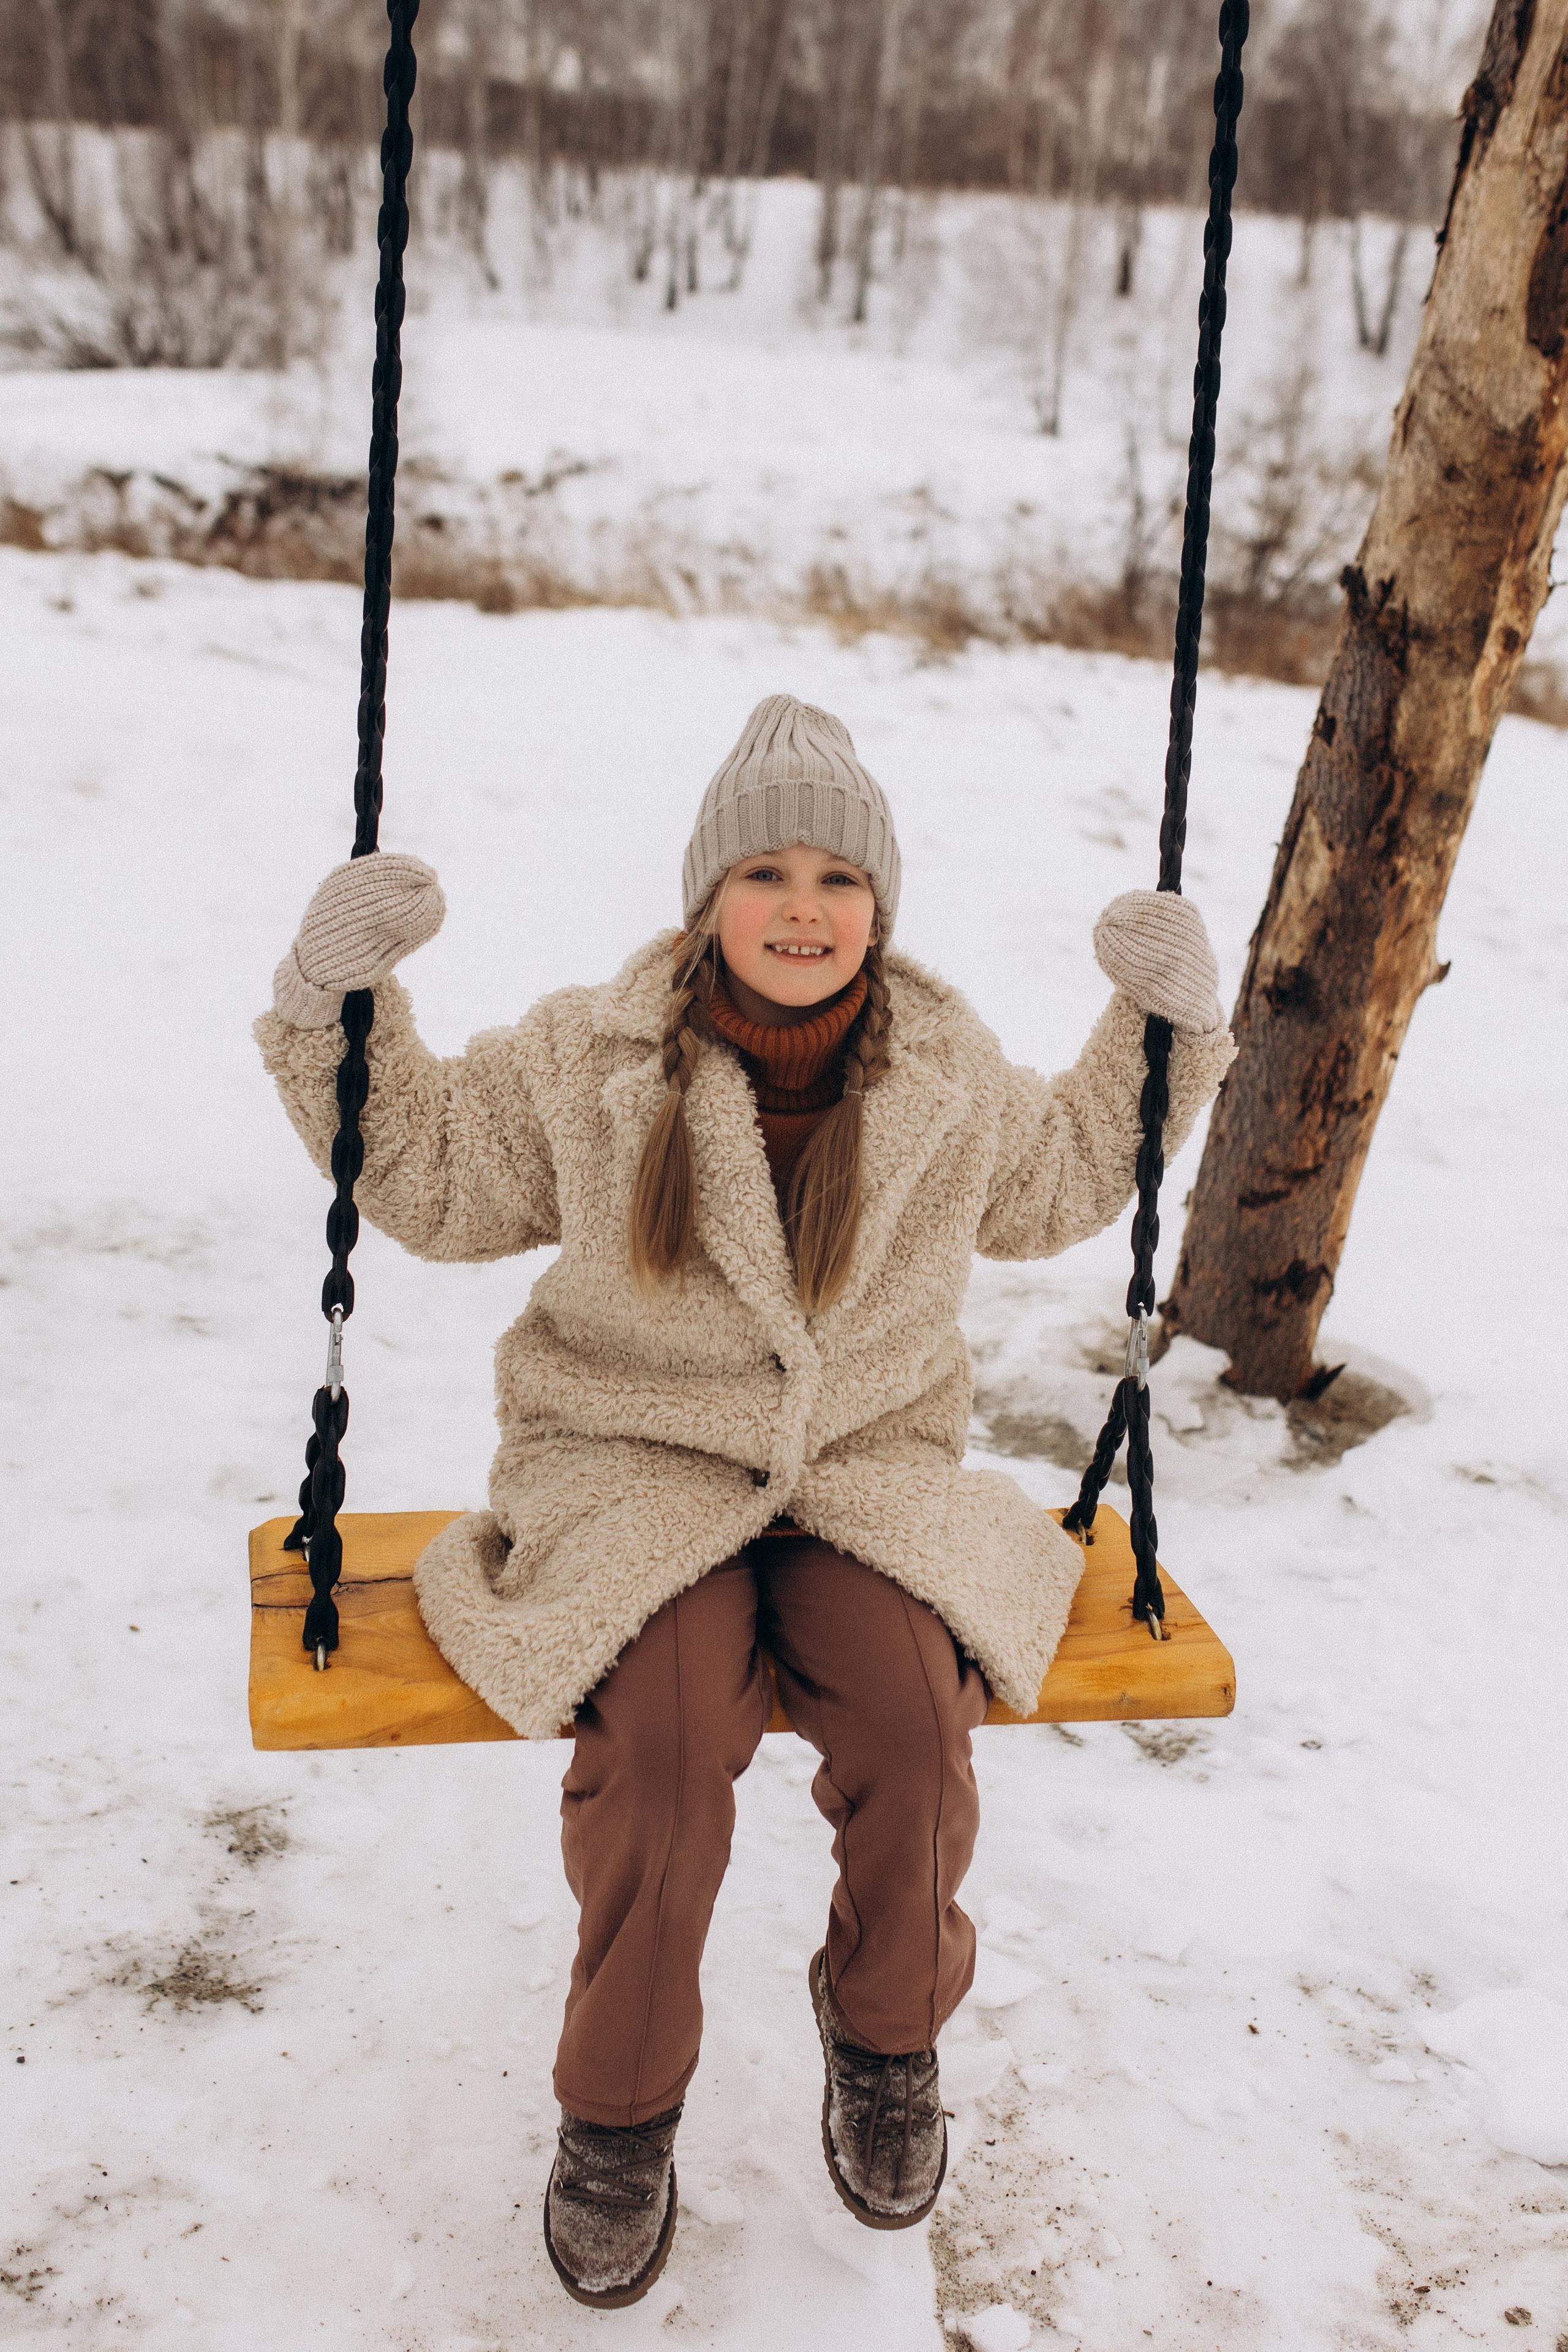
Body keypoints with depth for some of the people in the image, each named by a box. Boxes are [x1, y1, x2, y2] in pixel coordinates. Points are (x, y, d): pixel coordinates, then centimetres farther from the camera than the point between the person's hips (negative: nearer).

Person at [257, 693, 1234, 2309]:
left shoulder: (949, 1078, 5)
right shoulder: (586, 1063, -1)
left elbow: (1064, 1181, 25)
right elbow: (426, 1174, 10)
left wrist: (1162, 1026, 14)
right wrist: (337, 1005, -2)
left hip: (870, 1469, 2)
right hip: (637, 1474, -1)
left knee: (914, 1719, -27)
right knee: (662, 1741, -29)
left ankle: (889, 2033, 6)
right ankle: (620, 2104, -1)